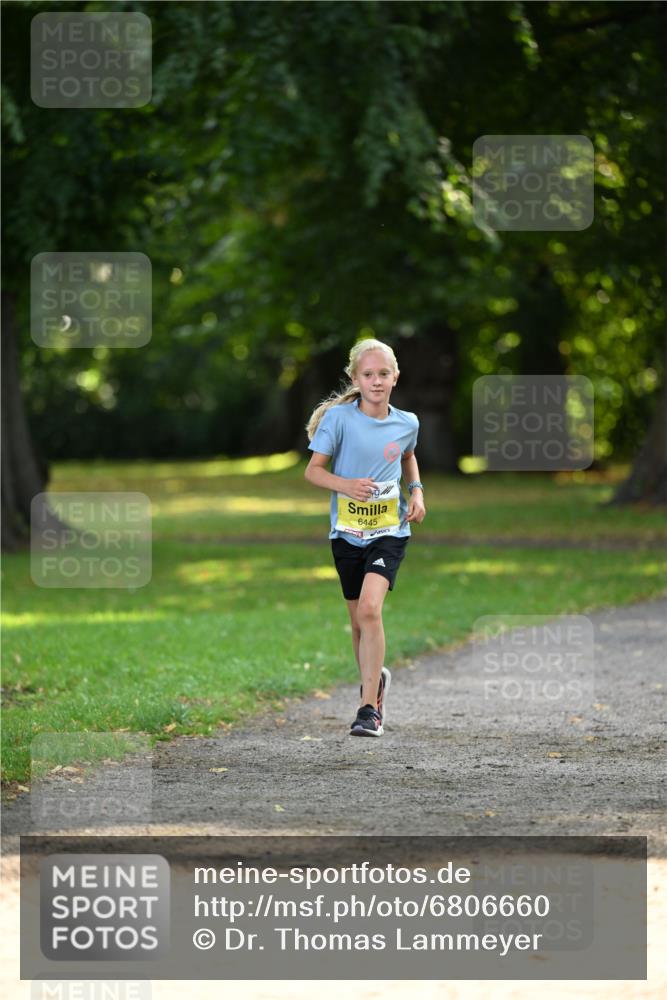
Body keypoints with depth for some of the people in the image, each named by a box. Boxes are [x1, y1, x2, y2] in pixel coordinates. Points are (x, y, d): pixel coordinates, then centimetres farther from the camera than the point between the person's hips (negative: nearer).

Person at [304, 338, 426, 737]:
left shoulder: (407, 423, 0)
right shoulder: (339, 417, -8)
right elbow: (313, 470, -6)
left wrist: (417, 490, 6)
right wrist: (345, 485, -24)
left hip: (389, 530, -1)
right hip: (347, 532, 1)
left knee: (370, 608, -21)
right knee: (359, 620, 11)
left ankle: (369, 708, -19)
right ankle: (376, 679, 40)